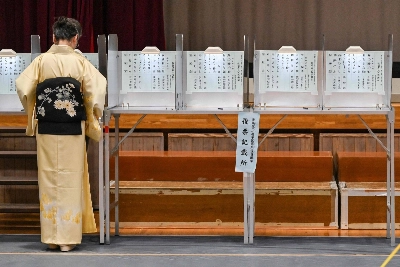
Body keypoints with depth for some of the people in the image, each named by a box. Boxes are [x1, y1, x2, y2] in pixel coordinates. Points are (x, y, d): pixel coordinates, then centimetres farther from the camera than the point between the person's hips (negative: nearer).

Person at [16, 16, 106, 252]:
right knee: (70, 180, 5)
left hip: (46, 129, 1)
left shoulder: (42, 61, -2)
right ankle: (68, 238, 4)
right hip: (73, 130, -1)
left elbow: (23, 87, -3)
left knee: (49, 180, 9)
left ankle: (51, 237, 12)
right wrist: (93, 118, 5)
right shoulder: (80, 62, -5)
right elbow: (97, 88, -11)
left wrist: (33, 113, 14)